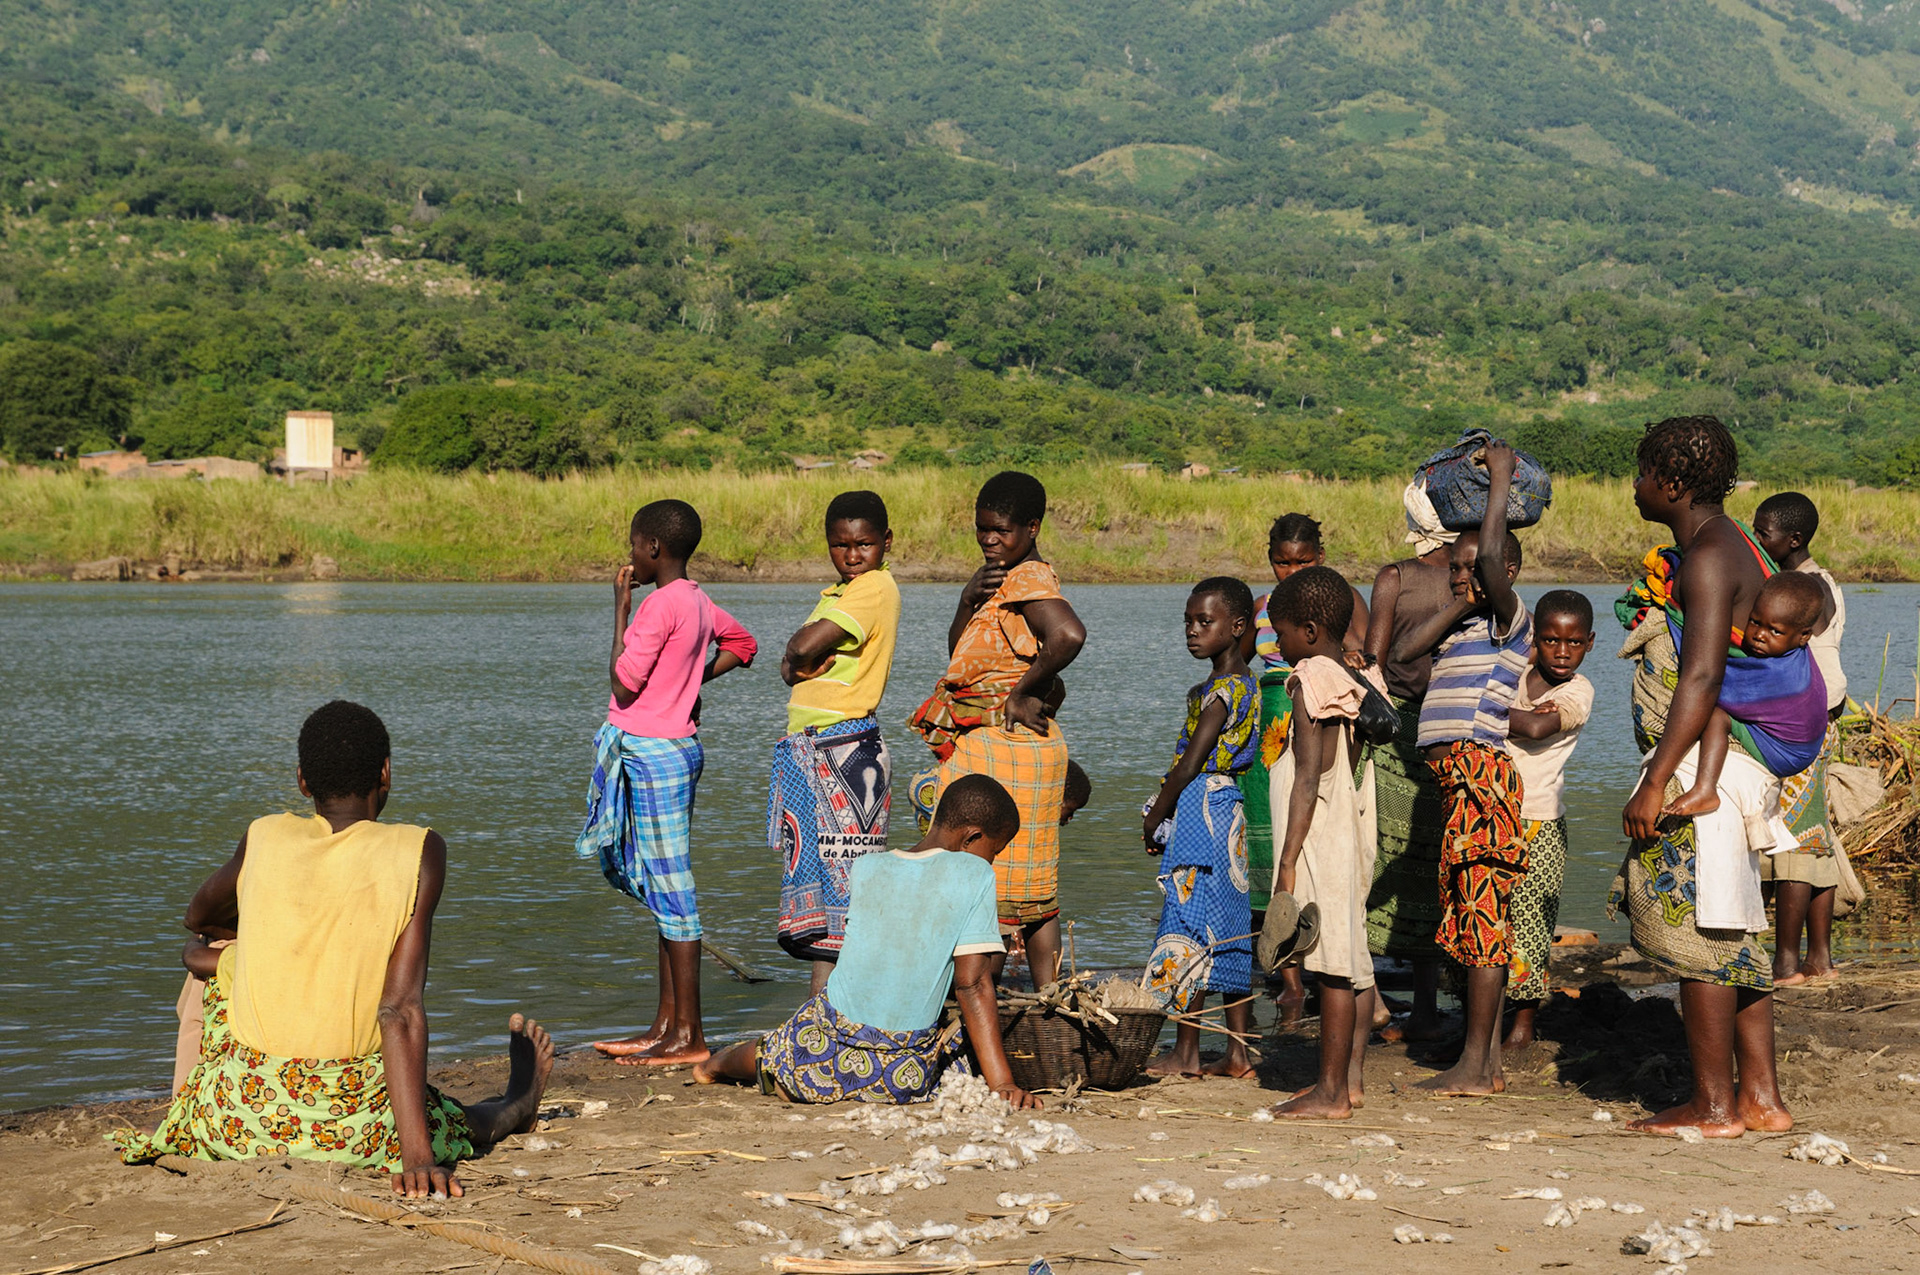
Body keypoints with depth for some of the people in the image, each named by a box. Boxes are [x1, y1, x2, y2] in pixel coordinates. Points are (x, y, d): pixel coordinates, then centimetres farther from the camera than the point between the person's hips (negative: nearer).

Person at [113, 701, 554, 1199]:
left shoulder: (263, 837, 4)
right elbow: (401, 1009, -14)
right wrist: (417, 1158, -18)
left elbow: (197, 917, 26)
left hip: (239, 1125, 2)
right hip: (357, 1131, -2)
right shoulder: (418, 851, -5)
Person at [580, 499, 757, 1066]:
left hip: (654, 753, -10)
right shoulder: (697, 602, 10)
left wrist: (621, 607, -8)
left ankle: (688, 1037, -2)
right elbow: (742, 644, 28)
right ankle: (667, 1025, 19)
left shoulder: (660, 604, -17)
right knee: (665, 890, 13)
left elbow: (623, 683, -15)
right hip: (674, 747, 10)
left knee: (670, 889, -6)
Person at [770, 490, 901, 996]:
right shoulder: (836, 593, 18)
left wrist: (799, 660, 1)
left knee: (846, 876, -8)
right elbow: (797, 651, 12)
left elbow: (805, 647, -20)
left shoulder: (876, 588, -11)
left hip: (845, 751, -9)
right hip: (806, 748, 9)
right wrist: (797, 665, -9)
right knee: (815, 874, 9)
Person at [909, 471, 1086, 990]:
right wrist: (969, 600, -4)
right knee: (1032, 888, 12)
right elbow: (958, 652, 15)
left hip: (1000, 748, -10)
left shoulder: (1027, 581, -16)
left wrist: (1022, 693, -22)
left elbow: (1069, 635, -35)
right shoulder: (995, 578, 15)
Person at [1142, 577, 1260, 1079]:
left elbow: (1191, 763, -15)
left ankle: (1185, 1052, -3)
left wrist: (1155, 817, -6)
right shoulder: (1243, 685, 15)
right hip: (1229, 810, 10)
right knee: (1230, 933, 9)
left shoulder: (1221, 690, -14)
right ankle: (1239, 1052, 11)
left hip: (1201, 810, -10)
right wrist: (1163, 814, 14)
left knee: (1189, 929, -6)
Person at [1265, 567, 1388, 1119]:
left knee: (1335, 964, -7)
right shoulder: (1360, 682, 12)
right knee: (1355, 960, 12)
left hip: (1321, 843, -9)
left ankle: (1330, 1093, -5)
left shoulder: (1310, 683, -12)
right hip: (1356, 844, 9)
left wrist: (1288, 861, -17)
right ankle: (1353, 1078, 18)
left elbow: (1309, 781, -17)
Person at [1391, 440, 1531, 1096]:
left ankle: (1474, 1066, -8)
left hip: (1482, 773, -9)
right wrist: (1459, 604, 5)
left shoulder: (1508, 621, -5)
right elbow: (1403, 649, 10)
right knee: (1476, 922, 10)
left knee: (1480, 918, -8)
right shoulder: (1462, 628, 20)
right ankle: (1489, 1064, 13)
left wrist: (1500, 482, -11)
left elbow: (1492, 560, -21)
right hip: (1458, 777, 9)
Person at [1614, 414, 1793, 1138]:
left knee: (1696, 931, -5)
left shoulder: (1708, 559, -14)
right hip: (1733, 770, 10)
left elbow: (1701, 677, -23)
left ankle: (1713, 1106, -1)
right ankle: (1760, 1097, 15)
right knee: (1732, 933, 12)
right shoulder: (1736, 549, 17)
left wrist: (1654, 784, -24)